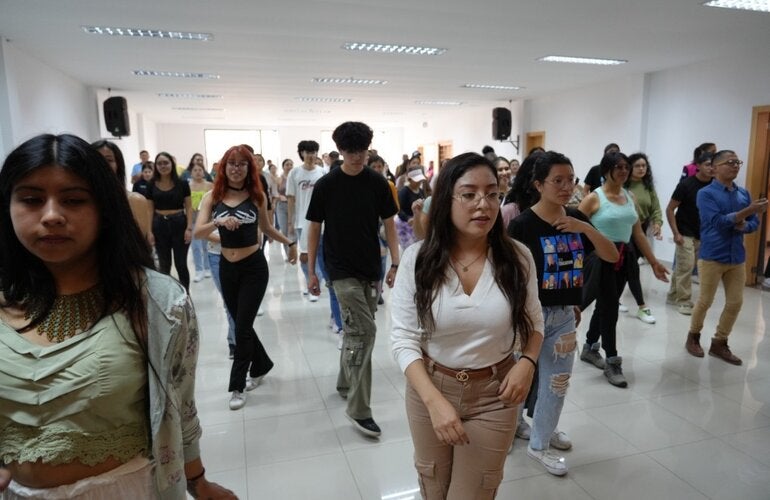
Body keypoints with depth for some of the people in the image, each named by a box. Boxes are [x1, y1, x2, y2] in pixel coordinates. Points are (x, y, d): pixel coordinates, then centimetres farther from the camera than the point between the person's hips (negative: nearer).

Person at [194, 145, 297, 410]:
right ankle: (262, 365, 38)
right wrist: (218, 222, -30)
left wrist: (290, 242, 16)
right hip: (227, 268, 3)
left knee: (242, 326, -2)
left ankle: (237, 385, 12)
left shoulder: (257, 196, -2)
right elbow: (197, 232, -13)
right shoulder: (213, 196, -2)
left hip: (254, 267, -2)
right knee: (242, 324, 14)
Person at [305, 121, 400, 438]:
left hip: (371, 269, 4)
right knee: (364, 331, -11)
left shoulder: (377, 183, 1)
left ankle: (345, 383, 36)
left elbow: (389, 224, 5)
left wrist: (395, 263, -2)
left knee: (354, 331, 15)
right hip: (342, 270, -3)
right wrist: (311, 271, 0)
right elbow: (314, 228, 1)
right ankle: (358, 409, -2)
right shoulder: (326, 185, -5)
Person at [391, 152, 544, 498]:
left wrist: (528, 362, -14)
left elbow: (533, 322, 5)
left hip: (494, 394, 0)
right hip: (430, 388, 1)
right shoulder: (417, 259, -14)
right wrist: (434, 400, -24)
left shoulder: (518, 257, -11)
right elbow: (403, 339, -13)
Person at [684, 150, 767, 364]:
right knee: (705, 301, 5)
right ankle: (693, 337, 25)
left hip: (737, 258, 6)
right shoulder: (706, 193, -9)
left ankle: (719, 343, 21)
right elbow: (717, 221, -20)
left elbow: (754, 223, 9)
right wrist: (748, 211, -25)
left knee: (735, 303, 7)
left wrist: (744, 226, -13)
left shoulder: (744, 194, 8)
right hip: (712, 257, -5)